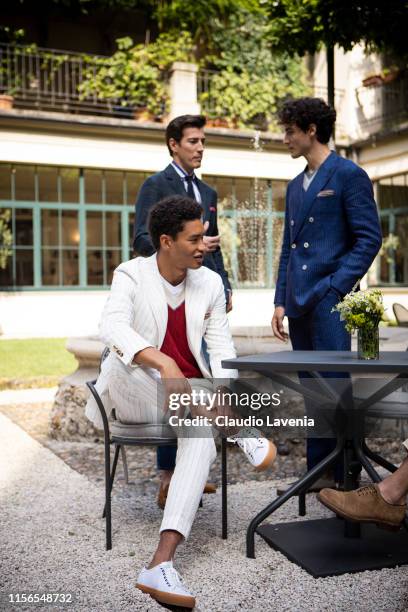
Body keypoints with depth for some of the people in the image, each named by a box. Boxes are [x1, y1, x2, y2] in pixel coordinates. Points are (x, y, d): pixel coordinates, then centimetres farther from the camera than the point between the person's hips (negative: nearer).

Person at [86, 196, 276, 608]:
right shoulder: (131, 275, -8)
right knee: (120, 361, -35)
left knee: (201, 437, -33)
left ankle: (160, 566, -42)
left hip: (188, 398, 1)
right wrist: (163, 363, -46)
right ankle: (244, 436, -27)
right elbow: (112, 328, -28)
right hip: (136, 398, -1)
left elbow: (221, 350, -1)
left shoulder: (210, 283, 3)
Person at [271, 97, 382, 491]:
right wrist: (281, 301, 13)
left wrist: (335, 287, -15)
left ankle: (345, 477, 4)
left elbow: (369, 238, -8)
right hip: (299, 303, 7)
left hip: (329, 299, -7)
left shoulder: (348, 175, -2)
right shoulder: (295, 186, 20)